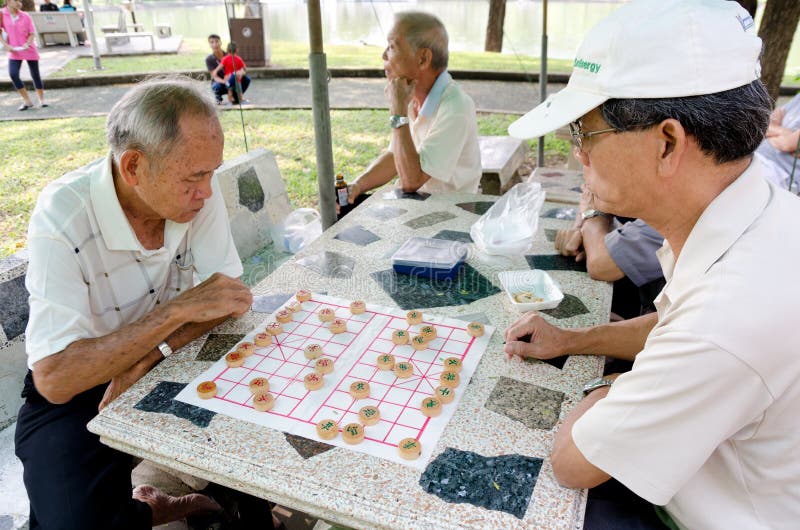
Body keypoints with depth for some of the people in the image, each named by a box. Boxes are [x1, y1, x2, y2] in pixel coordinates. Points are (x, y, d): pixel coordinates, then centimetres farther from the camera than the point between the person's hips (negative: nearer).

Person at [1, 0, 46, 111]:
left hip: (29, 50, 0)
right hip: (14, 51, 0)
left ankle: (41, 100, 21)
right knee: (13, 74, -16)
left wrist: (27, 44, -16)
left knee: (35, 75, 6)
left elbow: (32, 33, 1)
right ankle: (27, 101, -5)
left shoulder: (25, 16, -1)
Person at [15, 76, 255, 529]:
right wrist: (179, 309, -33)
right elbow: (53, 378, -30)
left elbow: (230, 294, -10)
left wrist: (148, 358, -23)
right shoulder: (63, 218, -27)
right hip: (73, 391, -3)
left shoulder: (198, 192, -15)